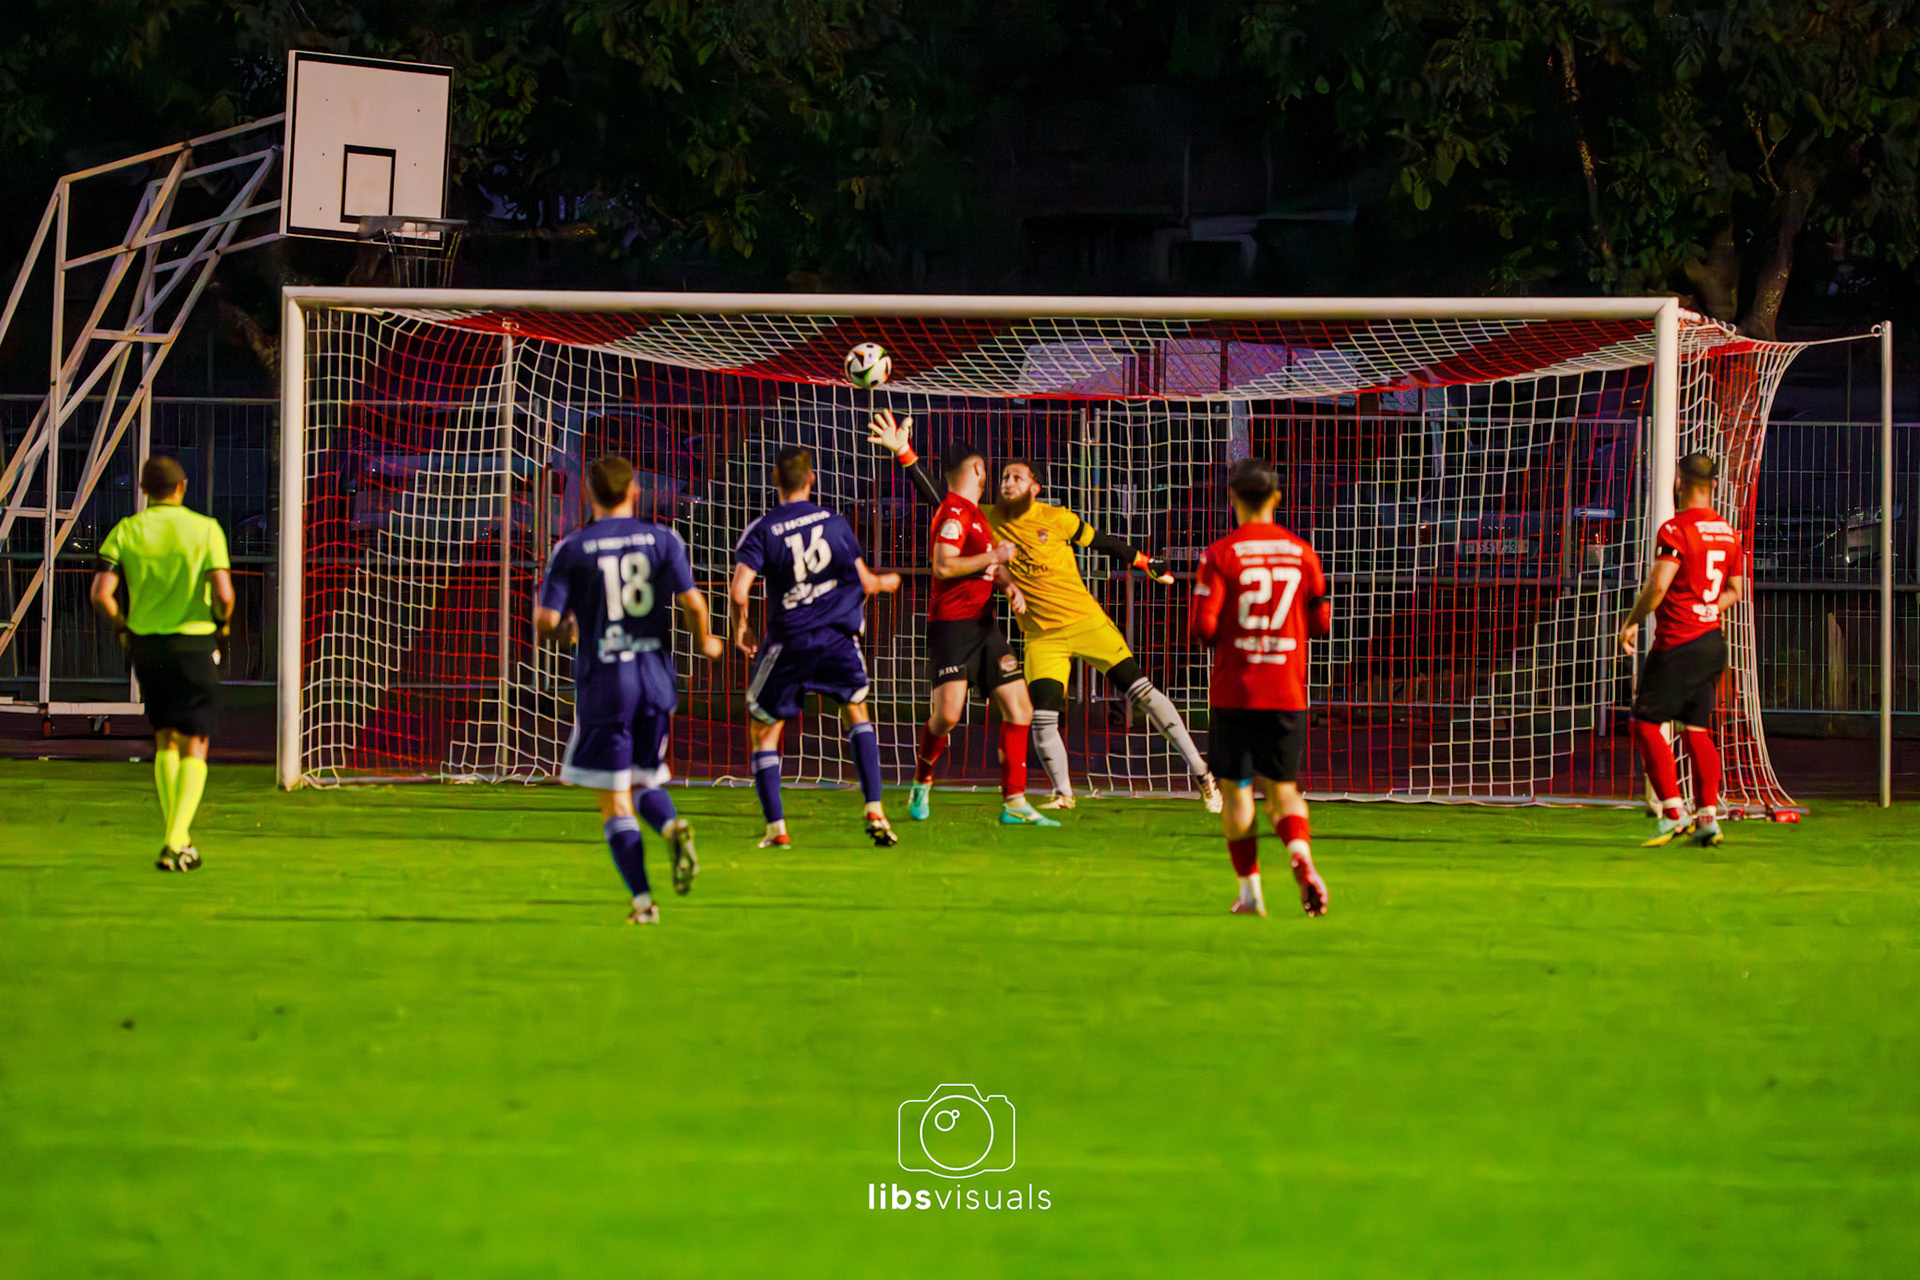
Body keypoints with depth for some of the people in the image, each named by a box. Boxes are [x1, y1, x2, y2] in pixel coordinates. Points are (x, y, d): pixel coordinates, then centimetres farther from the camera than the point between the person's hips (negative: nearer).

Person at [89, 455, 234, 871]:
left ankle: (175, 836, 18)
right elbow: (223, 594, -16)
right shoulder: (205, 529, -7)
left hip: (145, 645, 3)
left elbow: (101, 594, -11)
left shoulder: (125, 532, -1)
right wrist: (221, 624, 6)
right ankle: (178, 842, -12)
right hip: (194, 641, -3)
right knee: (194, 747, 2)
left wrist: (122, 629, 7)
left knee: (165, 742, 19)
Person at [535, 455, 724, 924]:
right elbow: (692, 602, -7)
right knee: (645, 779, 20)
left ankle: (643, 900, -8)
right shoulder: (662, 539, 1)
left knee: (614, 802, 3)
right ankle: (672, 825, -13)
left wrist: (564, 633, 17)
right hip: (655, 677, 3)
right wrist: (704, 642, 14)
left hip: (603, 682, -3)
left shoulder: (571, 550, -2)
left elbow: (545, 624, -6)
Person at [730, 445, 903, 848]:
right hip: (838, 637, 2)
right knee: (857, 713, 21)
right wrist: (887, 581, 33)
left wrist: (742, 627, 5)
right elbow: (865, 583, 10)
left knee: (763, 732, 11)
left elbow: (739, 590, -15)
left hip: (788, 643, -2)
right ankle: (875, 811, 9)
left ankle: (775, 826, 3)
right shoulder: (835, 522, 4)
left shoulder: (762, 530, -4)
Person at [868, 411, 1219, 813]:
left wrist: (1147, 564, 16)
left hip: (1087, 621, -2)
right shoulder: (989, 522, 2)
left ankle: (1201, 772, -3)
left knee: (1140, 691, -8)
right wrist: (903, 452, -5)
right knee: (1043, 717, -12)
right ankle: (1063, 794, 8)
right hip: (1041, 637, 2)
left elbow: (1103, 543, 11)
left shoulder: (1057, 520, -4)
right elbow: (936, 500, 2)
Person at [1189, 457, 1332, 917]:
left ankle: (1250, 889, 6)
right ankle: (1301, 856, -18)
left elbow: (1203, 626, -12)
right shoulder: (1301, 553, 1)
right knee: (1282, 788, 10)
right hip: (1287, 691, 2)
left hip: (1234, 690, -2)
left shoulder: (1221, 555, -7)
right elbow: (1321, 621, 7)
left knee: (1236, 789, 9)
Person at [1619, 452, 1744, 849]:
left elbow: (1658, 585, -21)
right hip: (1712, 642, 8)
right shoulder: (1728, 533, 10)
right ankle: (1707, 816, 7)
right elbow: (1735, 590, 18)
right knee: (1699, 729, 12)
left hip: (1677, 644, -8)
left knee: (1646, 723, 0)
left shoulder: (1676, 530, -14)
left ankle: (1673, 812, -7)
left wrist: (1632, 622, -9)